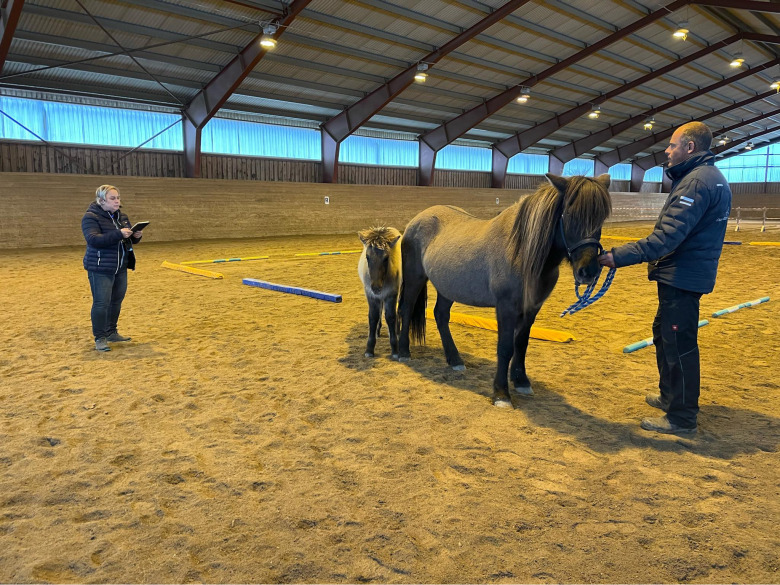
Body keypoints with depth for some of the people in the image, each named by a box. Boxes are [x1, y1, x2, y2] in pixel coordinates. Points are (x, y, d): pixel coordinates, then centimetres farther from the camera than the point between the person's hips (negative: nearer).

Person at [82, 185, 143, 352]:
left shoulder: (121, 216, 12)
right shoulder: (91, 217, -10)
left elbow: (130, 240, 17)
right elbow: (93, 239, -24)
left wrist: (136, 236, -7)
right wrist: (118, 234, -32)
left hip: (121, 268, 7)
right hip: (100, 269, -7)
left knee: (116, 300, 13)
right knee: (101, 303, -4)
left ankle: (111, 332, 27)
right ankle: (100, 338, 6)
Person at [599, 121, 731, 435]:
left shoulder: (696, 181, -20)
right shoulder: (712, 177, 15)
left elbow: (667, 236, -29)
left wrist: (619, 256, -31)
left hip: (682, 277, -11)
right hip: (687, 271, 11)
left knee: (679, 343, -2)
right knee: (664, 333, 22)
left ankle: (681, 417, 10)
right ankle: (670, 395, 37)